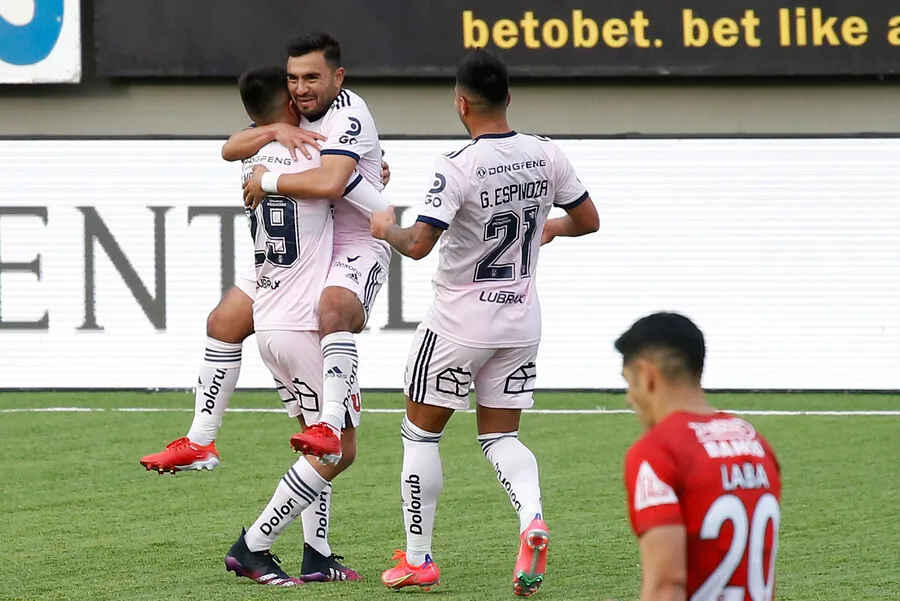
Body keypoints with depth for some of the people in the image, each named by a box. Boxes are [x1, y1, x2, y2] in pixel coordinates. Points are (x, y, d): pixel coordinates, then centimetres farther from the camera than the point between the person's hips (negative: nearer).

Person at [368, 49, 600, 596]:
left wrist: (387, 227, -2)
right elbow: (588, 220, 7)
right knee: (501, 436, 13)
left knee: (420, 432, 10)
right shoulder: (546, 155, -4)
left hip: (460, 321, -5)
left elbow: (418, 244, -23)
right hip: (522, 320, 5)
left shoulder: (459, 167, -20)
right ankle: (532, 518, -17)